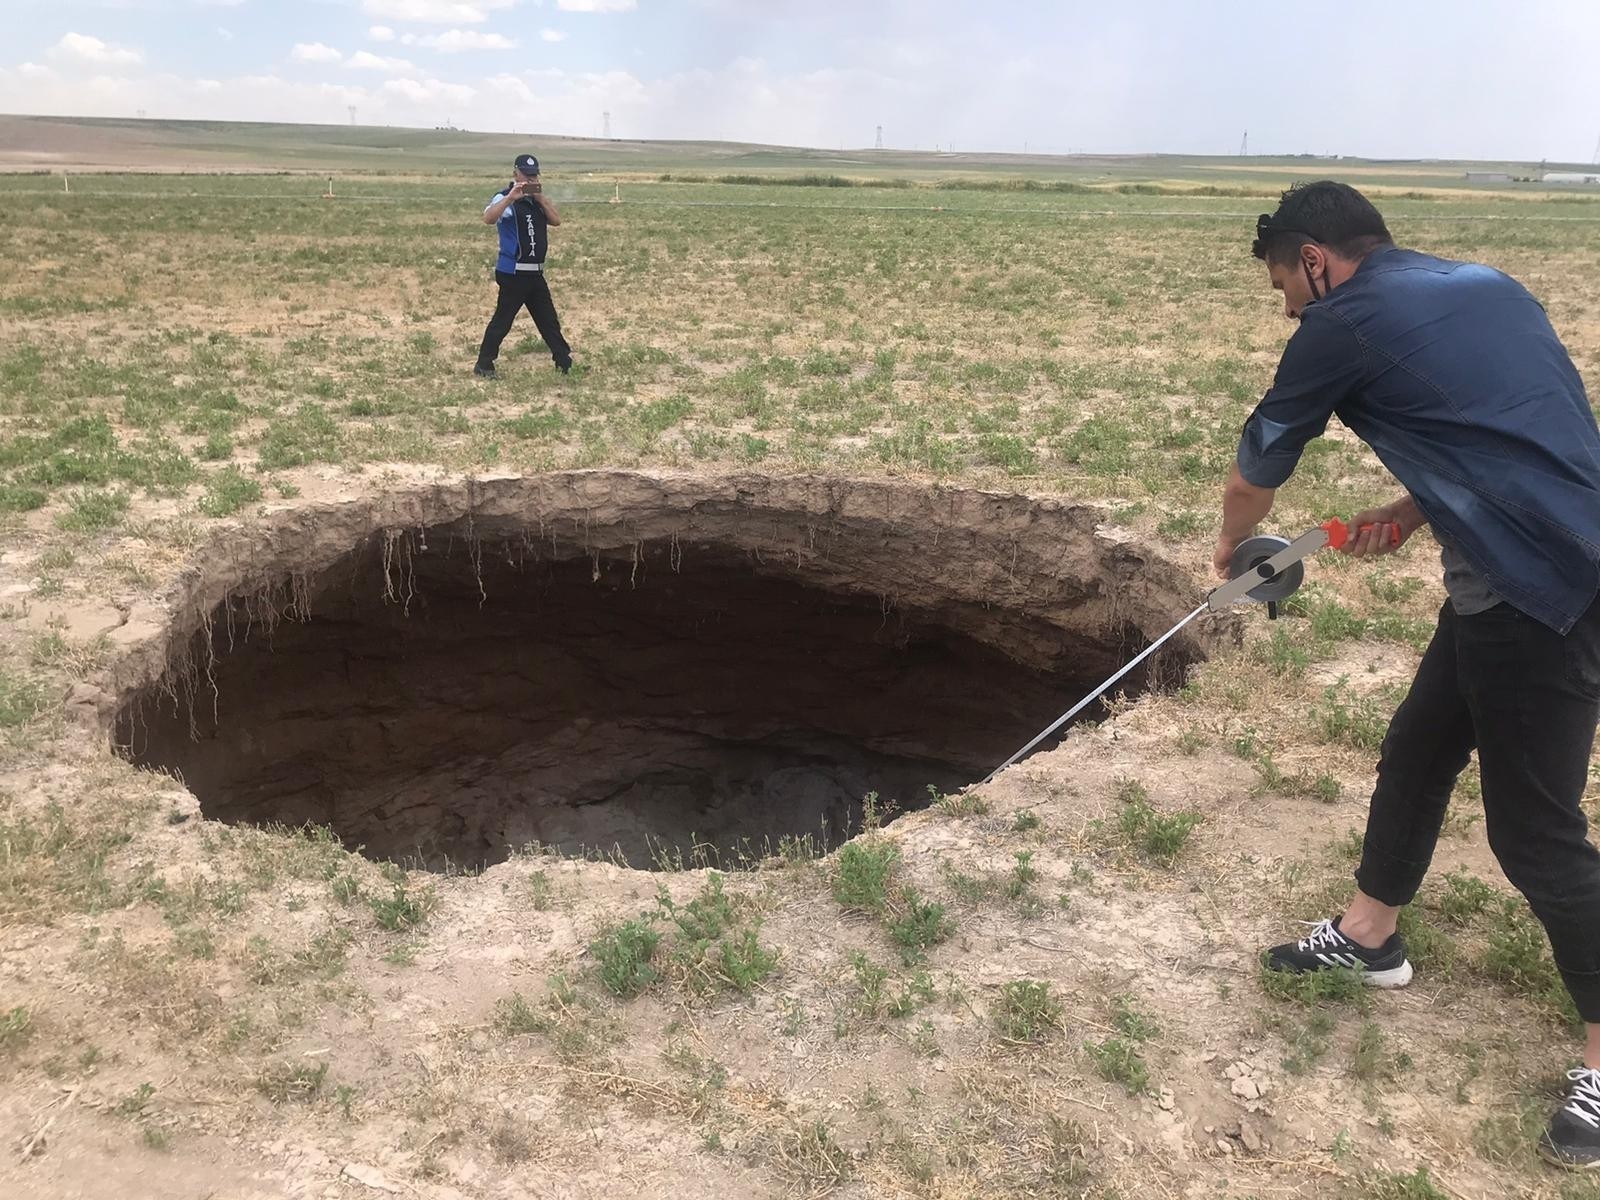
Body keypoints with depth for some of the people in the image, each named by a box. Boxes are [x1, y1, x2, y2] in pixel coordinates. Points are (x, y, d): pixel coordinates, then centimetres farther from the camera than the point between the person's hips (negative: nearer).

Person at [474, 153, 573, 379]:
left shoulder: (538, 199, 14)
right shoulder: (505, 198, -10)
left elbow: (556, 220, 3)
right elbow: (488, 219, -30)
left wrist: (541, 197, -8)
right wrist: (511, 196, -38)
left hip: (536, 273, 7)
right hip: (513, 273, -7)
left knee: (549, 319, 13)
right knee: (502, 320, -4)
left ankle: (565, 362, 21)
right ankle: (483, 366, 4)